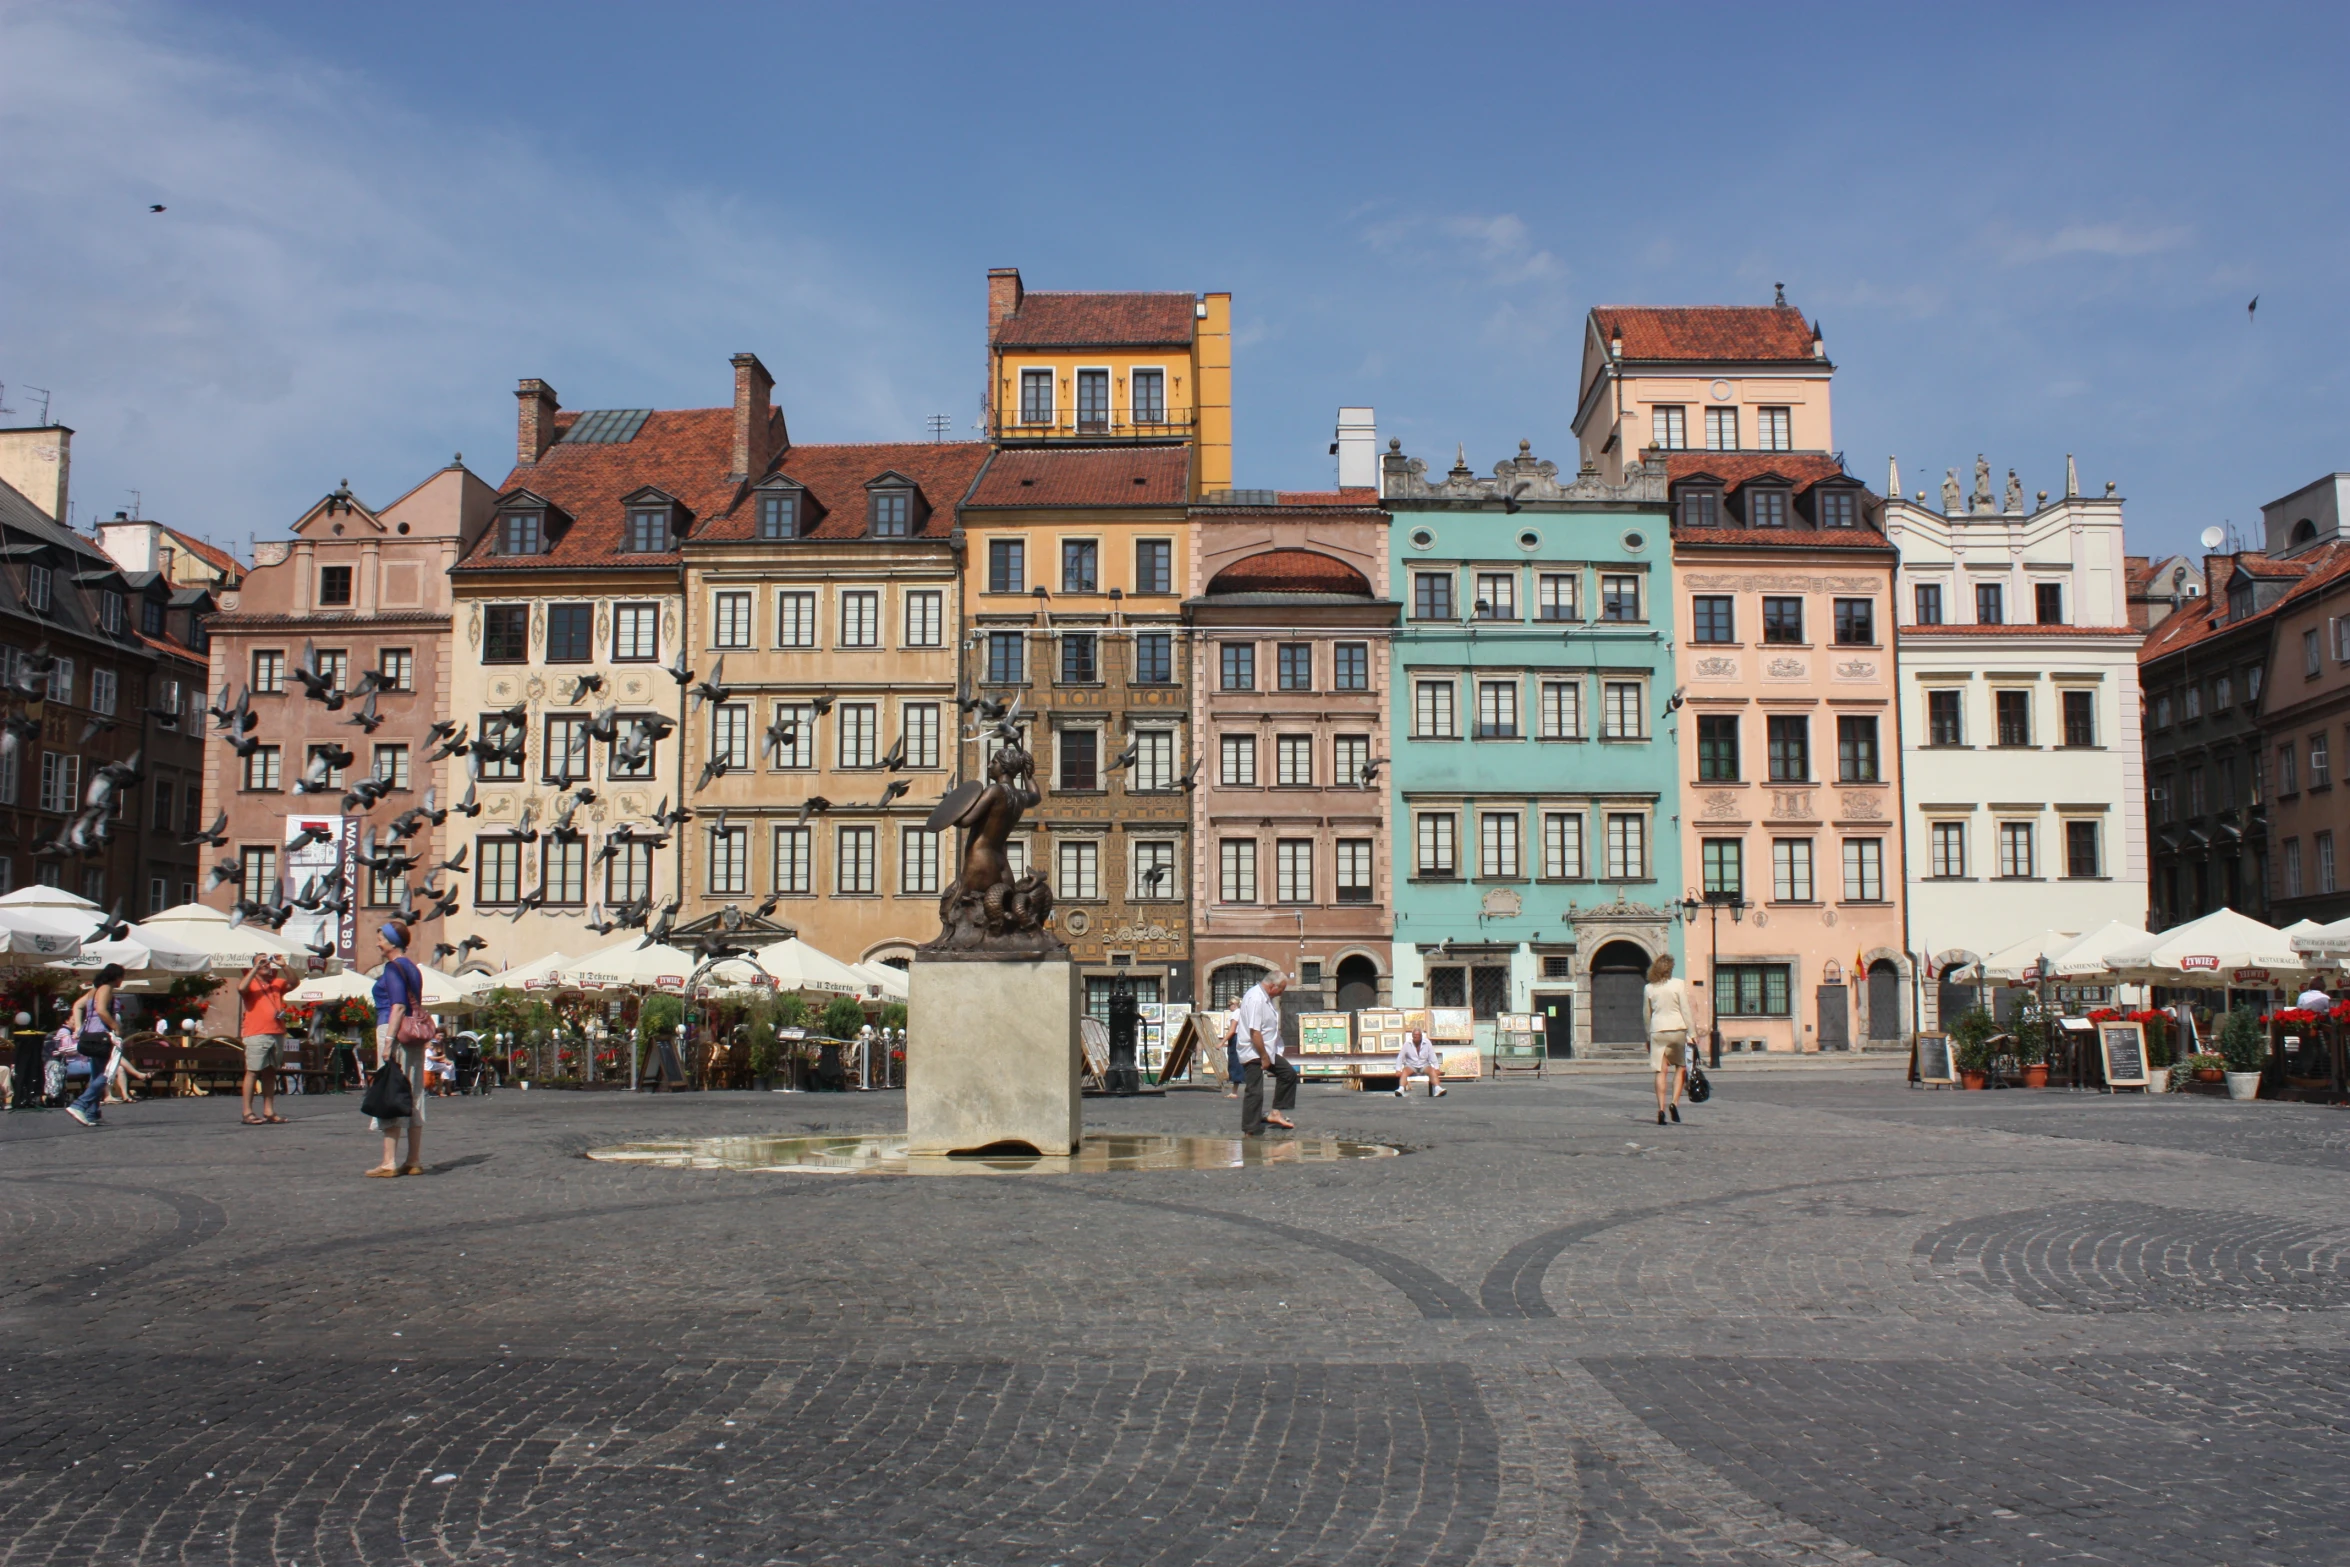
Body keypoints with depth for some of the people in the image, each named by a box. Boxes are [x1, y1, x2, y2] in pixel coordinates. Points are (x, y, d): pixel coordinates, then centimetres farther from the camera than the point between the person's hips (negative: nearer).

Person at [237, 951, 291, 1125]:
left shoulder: (277, 983, 17)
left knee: (270, 1073, 7)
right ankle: (248, 1113, -7)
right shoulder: (250, 983, 5)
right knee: (252, 1072, -7)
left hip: (277, 1034, 5)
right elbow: (241, 988, -17)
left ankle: (269, 1111, 9)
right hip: (256, 1035, -5)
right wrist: (256, 967, -13)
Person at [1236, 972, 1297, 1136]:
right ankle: (1252, 1131, 1)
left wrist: (1267, 1055, 16)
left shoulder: (1265, 998, 10)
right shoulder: (1255, 999, -23)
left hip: (1266, 1051, 10)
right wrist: (1264, 1057, -21)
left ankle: (1276, 1113, 14)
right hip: (1253, 1053, -10)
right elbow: (1255, 1032, -27)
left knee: (1289, 1074, 11)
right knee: (1255, 1092, -6)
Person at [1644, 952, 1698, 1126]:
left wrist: (1648, 1037, 21)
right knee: (1680, 1067, 12)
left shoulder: (1649, 988, 5)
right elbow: (1686, 1010, -6)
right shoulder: (1679, 984, -4)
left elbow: (1646, 1015, 11)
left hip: (1657, 1031, 2)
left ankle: (1661, 1108, -6)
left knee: (1661, 1071, 2)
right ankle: (1674, 1102, -5)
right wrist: (1692, 1033, -2)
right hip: (1677, 1029, -2)